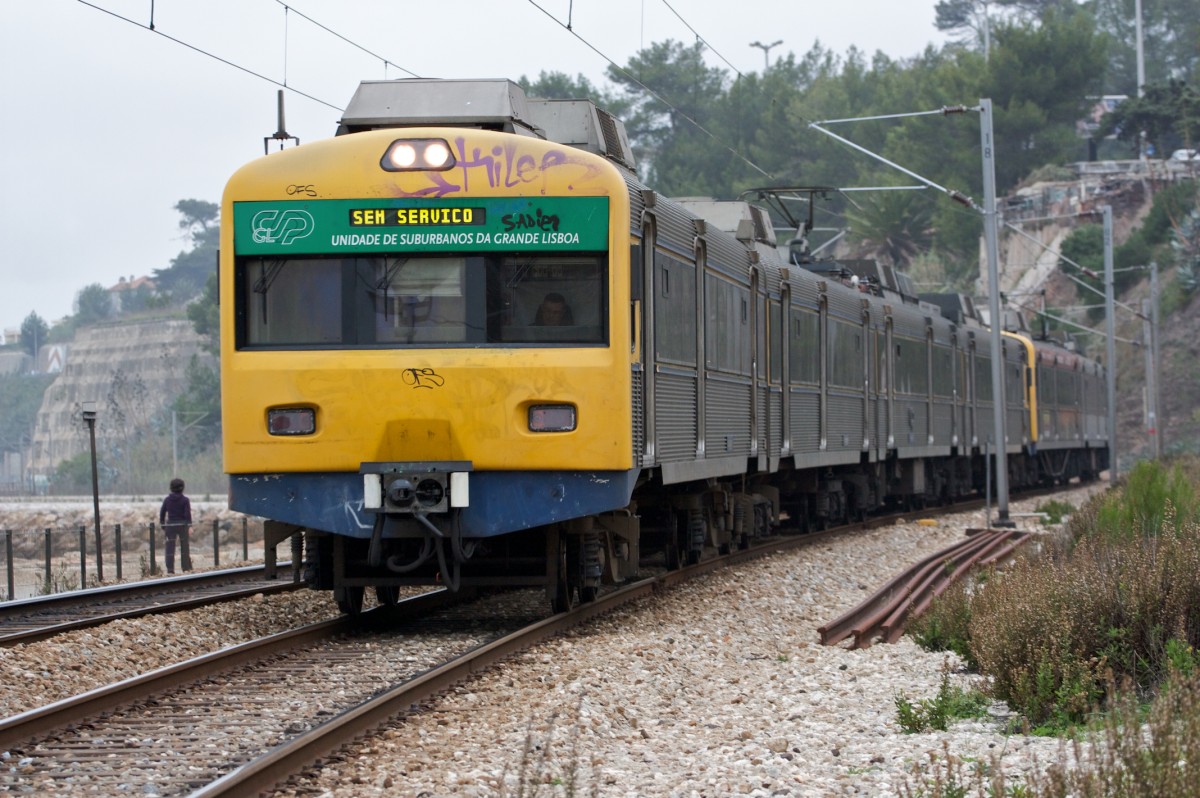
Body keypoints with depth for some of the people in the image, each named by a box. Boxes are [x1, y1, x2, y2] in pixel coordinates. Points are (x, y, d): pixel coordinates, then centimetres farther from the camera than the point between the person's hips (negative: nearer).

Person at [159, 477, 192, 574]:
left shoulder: (167, 500, 4)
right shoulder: (185, 500, -4)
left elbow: (162, 513, 7)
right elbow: (188, 514, -12)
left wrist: (163, 528, 13)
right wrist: (190, 526, -12)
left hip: (170, 526, 1)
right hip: (182, 525, -1)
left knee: (170, 548, 0)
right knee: (184, 547, 10)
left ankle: (170, 569, -8)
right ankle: (185, 567, 12)